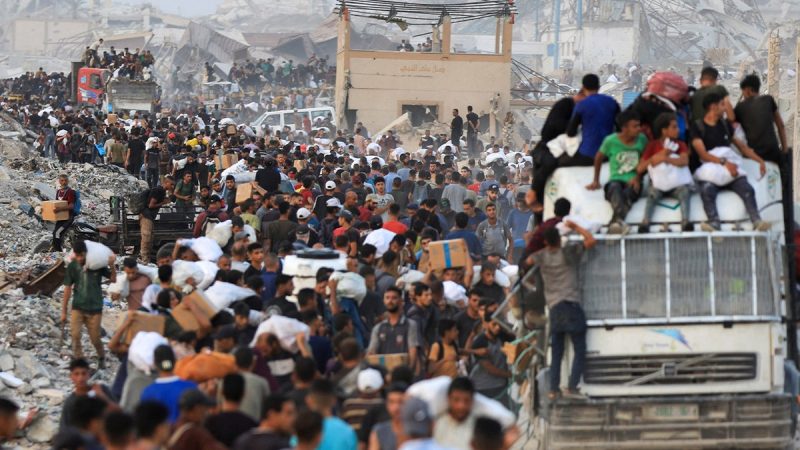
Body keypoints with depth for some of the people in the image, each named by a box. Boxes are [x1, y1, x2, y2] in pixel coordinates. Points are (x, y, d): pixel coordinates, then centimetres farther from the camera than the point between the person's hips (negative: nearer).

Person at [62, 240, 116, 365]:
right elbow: (67, 289, 3)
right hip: (77, 307, 0)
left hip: (94, 308, 0)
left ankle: (101, 357, 33)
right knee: (75, 335, -17)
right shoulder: (72, 266, -3)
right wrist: (63, 311, 5)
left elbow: (113, 280, 3)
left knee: (95, 339, 4)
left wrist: (112, 265, -15)